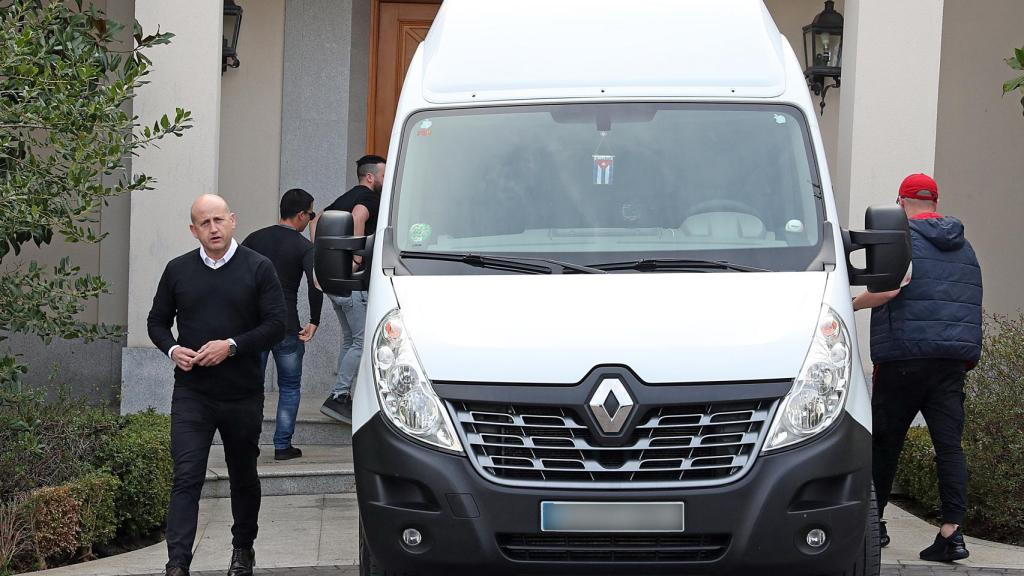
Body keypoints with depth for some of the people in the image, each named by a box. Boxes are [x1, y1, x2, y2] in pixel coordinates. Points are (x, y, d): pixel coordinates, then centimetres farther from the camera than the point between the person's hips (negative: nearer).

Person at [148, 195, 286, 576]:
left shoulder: (258, 269, -1)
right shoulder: (178, 270, 6)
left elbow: (276, 326, -5)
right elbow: (157, 321, 14)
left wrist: (232, 346, -17)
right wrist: (172, 349, -7)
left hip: (243, 395, 0)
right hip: (191, 393, 0)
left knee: (243, 476, 15)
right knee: (186, 477, -11)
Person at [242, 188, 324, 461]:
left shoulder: (255, 239, 6)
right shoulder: (304, 247, -6)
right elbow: (315, 284, -20)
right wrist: (313, 322, -9)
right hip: (286, 326, -3)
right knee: (289, 387, 10)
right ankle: (282, 446, 8)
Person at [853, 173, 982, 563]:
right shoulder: (963, 246, 19)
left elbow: (892, 286, -18)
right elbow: (971, 302, 20)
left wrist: (853, 304, -4)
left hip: (904, 357, -5)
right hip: (954, 358, 5)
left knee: (885, 443, 8)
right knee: (949, 444, -2)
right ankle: (952, 532, -14)